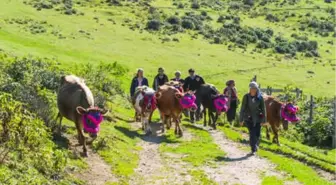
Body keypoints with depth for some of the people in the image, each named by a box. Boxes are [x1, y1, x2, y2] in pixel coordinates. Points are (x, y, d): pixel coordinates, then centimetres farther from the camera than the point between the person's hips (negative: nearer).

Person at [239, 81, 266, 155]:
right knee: (252, 133, -5)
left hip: (258, 119, 1)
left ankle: (255, 147, 24)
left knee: (257, 134, 3)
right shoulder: (246, 97, -2)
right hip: (249, 118, -1)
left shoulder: (260, 97, -2)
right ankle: (253, 149, 2)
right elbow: (243, 108, 2)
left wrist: (263, 120, -1)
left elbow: (263, 109, 1)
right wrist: (241, 119, 1)